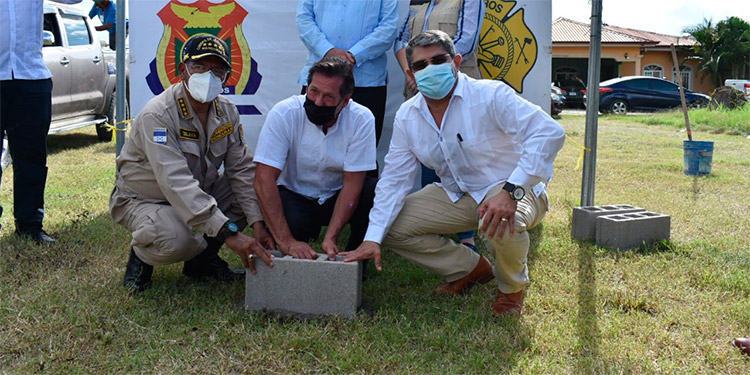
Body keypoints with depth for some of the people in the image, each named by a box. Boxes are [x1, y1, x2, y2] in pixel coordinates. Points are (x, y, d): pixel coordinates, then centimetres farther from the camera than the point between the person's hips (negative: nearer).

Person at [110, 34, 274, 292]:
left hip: (200, 194, 7)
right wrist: (228, 232, -46)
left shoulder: (227, 112, -5)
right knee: (176, 240, -38)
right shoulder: (158, 115, -27)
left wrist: (257, 222, -21)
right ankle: (141, 256, 1)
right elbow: (176, 183, -39)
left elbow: (242, 169, -6)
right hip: (144, 200, -7)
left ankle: (203, 257, 5)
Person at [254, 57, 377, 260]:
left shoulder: (362, 119, -18)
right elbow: (264, 179, -25)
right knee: (293, 222, -34)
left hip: (338, 198, 2)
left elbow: (352, 182, -17)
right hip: (294, 196, -1)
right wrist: (286, 241, -33)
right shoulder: (283, 114, -21)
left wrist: (331, 237, -29)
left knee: (374, 190, -27)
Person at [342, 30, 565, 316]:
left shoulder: (490, 95, -20)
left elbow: (549, 132, -30)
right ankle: (471, 268, 11)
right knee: (393, 225, -7)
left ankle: (512, 287, -3)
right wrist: (372, 239, -12)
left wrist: (511, 192, -41)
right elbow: (393, 181, -1)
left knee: (499, 222, -40)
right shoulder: (407, 116, -2)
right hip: (458, 196, 6)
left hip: (515, 193, -6)